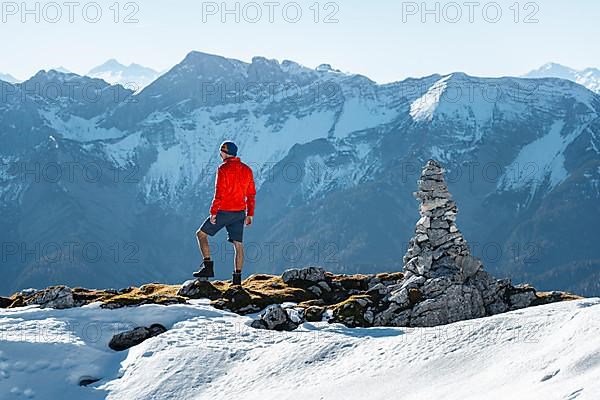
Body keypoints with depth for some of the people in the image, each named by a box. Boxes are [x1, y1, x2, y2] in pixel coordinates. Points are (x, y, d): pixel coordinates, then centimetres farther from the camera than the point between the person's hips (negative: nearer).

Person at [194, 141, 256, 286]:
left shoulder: (223, 169, -11)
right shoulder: (247, 170, 9)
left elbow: (219, 193, -16)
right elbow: (251, 194, 10)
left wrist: (213, 212, -11)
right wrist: (250, 214, 15)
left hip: (224, 211, -6)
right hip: (240, 213, 6)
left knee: (201, 234, 8)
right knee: (238, 245, 7)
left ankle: (208, 266, -2)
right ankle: (237, 278, 5)